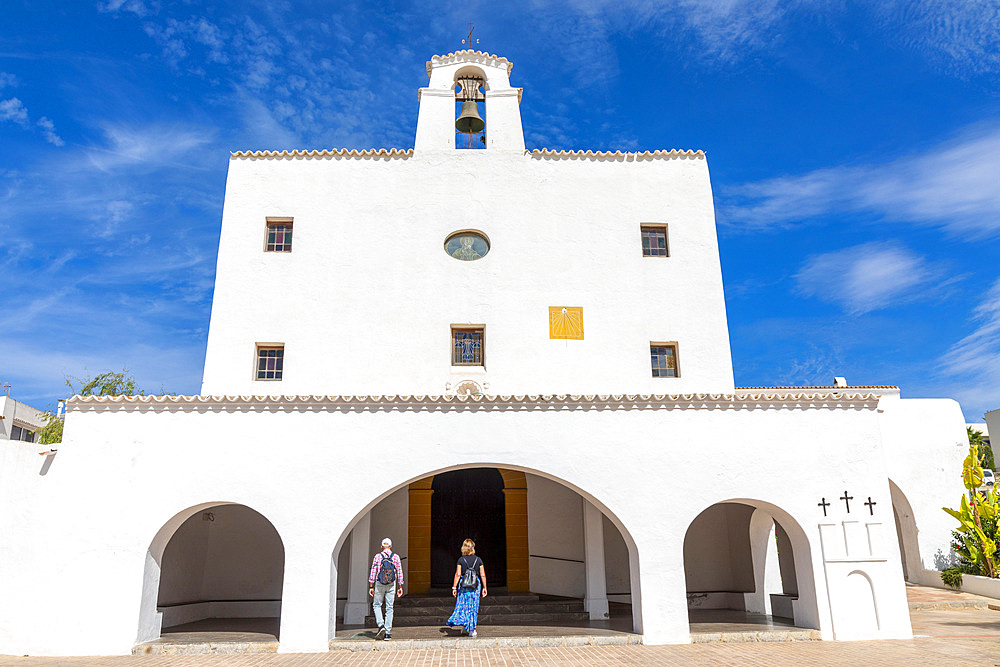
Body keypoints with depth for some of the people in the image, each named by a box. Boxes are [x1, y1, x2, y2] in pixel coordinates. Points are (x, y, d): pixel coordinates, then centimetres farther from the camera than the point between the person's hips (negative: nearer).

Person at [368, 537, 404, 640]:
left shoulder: (377, 556, -1)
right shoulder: (395, 557, 3)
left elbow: (373, 572, -3)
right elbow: (399, 573, 3)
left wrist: (371, 587, 2)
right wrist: (400, 587, 9)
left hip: (379, 584, -1)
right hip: (391, 585, 1)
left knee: (376, 605, 15)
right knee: (389, 608, 6)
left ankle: (381, 625, -4)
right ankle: (388, 632, 3)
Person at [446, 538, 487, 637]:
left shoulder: (461, 560, -2)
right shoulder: (478, 559, 2)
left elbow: (458, 574, -5)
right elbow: (483, 575, 2)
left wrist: (454, 587, -1)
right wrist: (484, 587, 9)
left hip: (463, 584, -1)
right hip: (476, 585, 1)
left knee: (462, 605, 10)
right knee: (473, 607, 8)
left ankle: (465, 624, -1)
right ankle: (472, 628, 7)